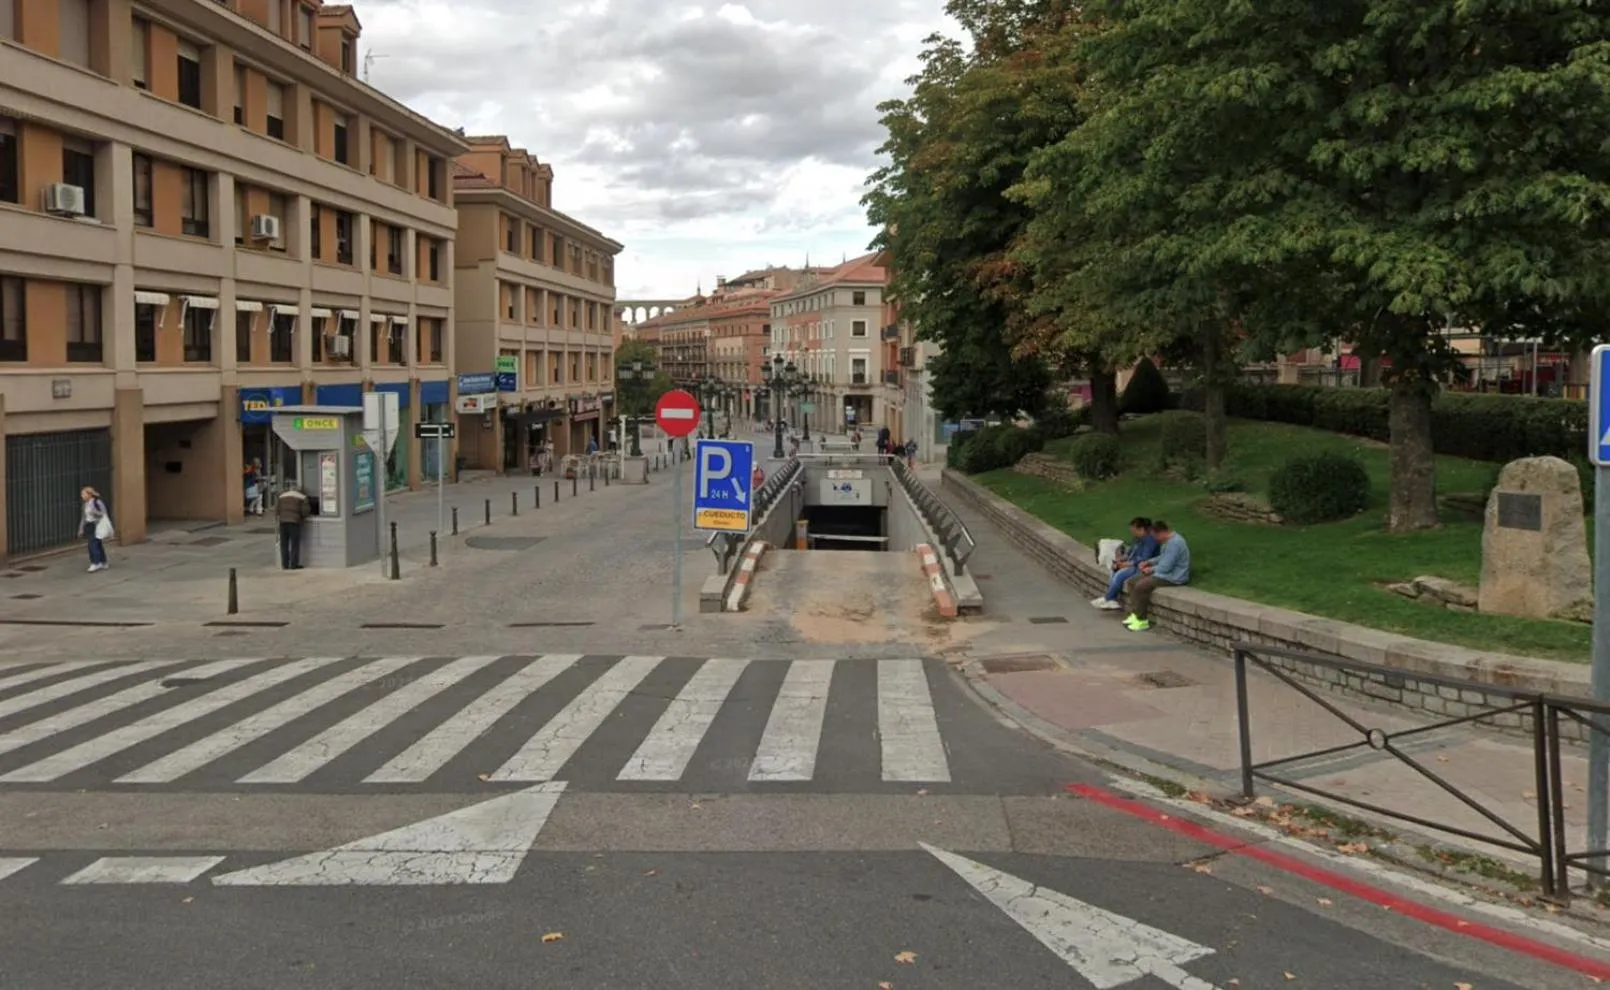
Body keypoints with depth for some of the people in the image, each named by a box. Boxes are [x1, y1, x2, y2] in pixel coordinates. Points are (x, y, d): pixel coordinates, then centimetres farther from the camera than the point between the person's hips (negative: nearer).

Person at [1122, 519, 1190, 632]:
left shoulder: (1174, 543, -24)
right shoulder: (1168, 540, 10)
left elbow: (1166, 567, -25)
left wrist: (1151, 569, -9)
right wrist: (1149, 562, 9)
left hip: (1173, 578, -11)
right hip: (1163, 573, 11)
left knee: (1140, 586, -23)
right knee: (1133, 582, 5)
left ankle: (1142, 621, -14)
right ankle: (1135, 615, 5)